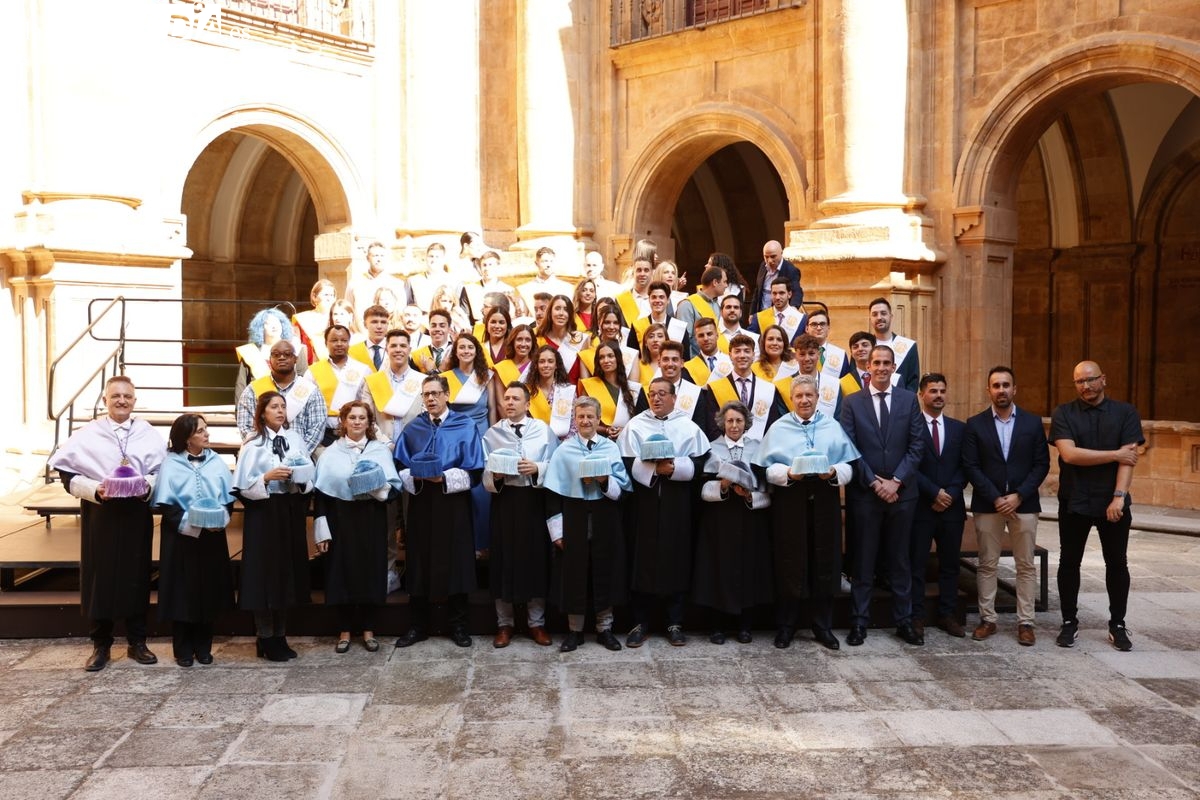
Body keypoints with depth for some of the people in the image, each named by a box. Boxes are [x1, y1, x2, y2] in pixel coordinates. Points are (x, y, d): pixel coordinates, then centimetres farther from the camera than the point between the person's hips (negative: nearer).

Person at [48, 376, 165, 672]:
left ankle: (137, 642, 20)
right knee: (100, 578, 4)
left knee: (136, 576, 8)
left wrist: (147, 484, -13)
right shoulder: (88, 434, -2)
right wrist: (94, 489, -17)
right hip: (99, 513, -1)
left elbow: (162, 472, 6)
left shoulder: (149, 434, 3)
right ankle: (100, 645, 17)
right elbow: (68, 474, -2)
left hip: (136, 513, 1)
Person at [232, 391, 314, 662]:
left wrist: (300, 479, -12)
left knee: (288, 571, 9)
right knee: (265, 572, 0)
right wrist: (267, 478, -22)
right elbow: (243, 486, -9)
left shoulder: (295, 439, 6)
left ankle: (280, 636, 21)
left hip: (291, 512, 4)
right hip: (263, 514, -4)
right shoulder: (252, 445, -5)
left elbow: (310, 476, 9)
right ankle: (266, 639, 12)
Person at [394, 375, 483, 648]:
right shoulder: (412, 429, 9)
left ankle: (458, 626, 15)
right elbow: (400, 468, 8)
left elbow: (474, 472, -6)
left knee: (455, 564, 3)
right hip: (420, 504, 3)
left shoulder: (466, 427, -1)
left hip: (453, 506, -2)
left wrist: (444, 477, -18)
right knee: (419, 565, 5)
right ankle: (418, 626, 16)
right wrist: (415, 477, -12)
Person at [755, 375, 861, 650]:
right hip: (789, 502, -2)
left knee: (824, 564, 6)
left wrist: (834, 472, -15)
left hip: (825, 502, 2)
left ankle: (823, 626, 19)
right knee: (789, 564, 2)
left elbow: (849, 466, 5)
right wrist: (788, 473, -18)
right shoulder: (778, 428, 6)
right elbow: (767, 468, -1)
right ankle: (785, 626, 14)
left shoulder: (832, 427, 10)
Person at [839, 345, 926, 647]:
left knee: (900, 560, 10)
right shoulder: (852, 402, 2)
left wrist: (895, 481, -9)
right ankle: (859, 622, 13)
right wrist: (874, 482, -10)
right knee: (863, 561, 5)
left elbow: (916, 445, 0)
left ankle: (904, 621, 19)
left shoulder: (909, 400, 5)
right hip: (864, 494, -1)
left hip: (901, 492, 1)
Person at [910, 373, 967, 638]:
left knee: (950, 565, 10)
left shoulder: (959, 428, 11)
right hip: (920, 506, -4)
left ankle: (948, 615, 20)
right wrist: (934, 493, -13)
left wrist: (950, 494, -8)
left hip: (952, 507, 4)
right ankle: (916, 617, 9)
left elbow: (964, 467, 7)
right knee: (917, 564, 1)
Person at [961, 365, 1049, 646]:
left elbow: (1042, 464, 1)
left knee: (1026, 565, 5)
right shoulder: (975, 424, 2)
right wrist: (995, 498, -12)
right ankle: (987, 619, 13)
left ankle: (1025, 622, 12)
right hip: (987, 504, 0)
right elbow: (971, 466, -3)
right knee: (987, 564, 5)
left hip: (1024, 503, 1)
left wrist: (1019, 496, -10)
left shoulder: (1033, 422, 4)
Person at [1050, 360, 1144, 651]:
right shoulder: (1063, 414, -1)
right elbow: (1069, 454, -14)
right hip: (1074, 502, 0)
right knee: (1069, 562, 6)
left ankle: (1117, 625, 20)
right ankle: (1070, 622, 18)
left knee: (1117, 563, 8)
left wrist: (1118, 497, -18)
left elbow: (1128, 459, -8)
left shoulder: (1125, 413, 1)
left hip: (1113, 502, 0)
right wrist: (1114, 454, -14)